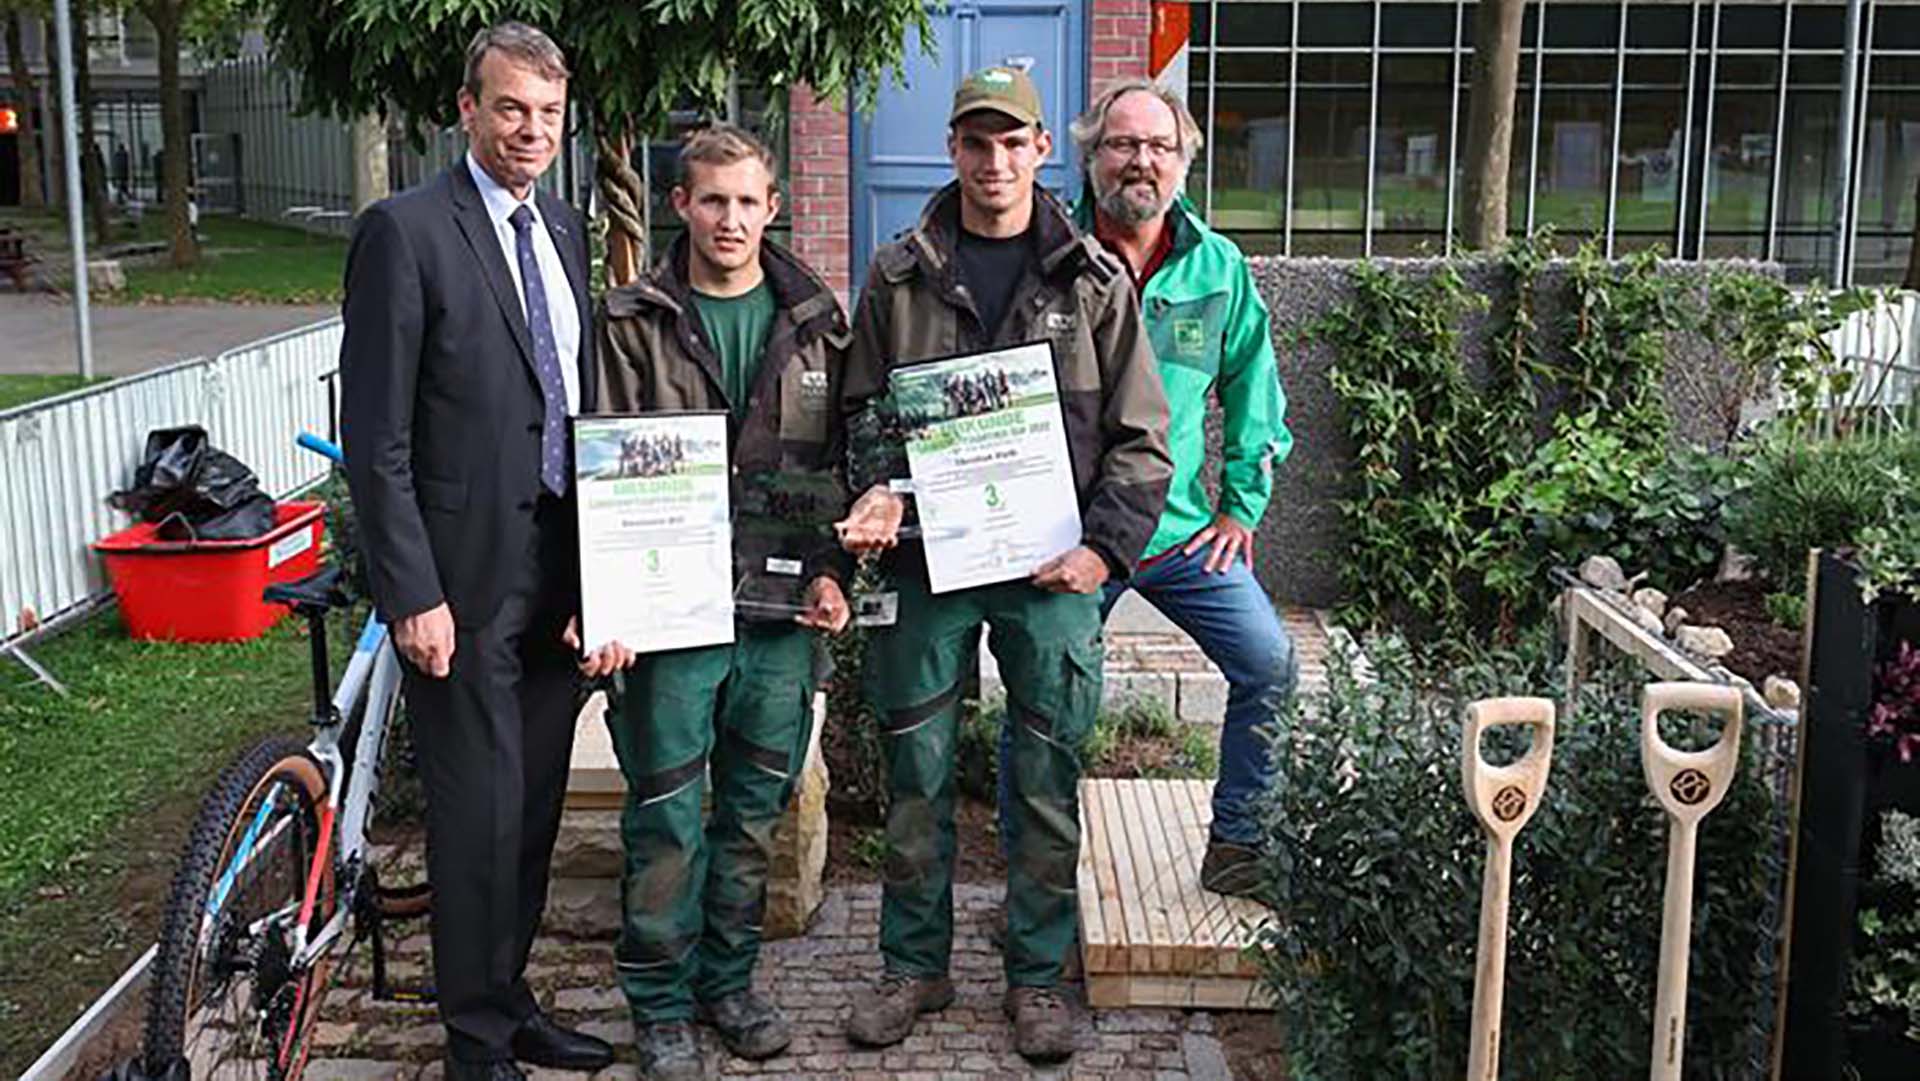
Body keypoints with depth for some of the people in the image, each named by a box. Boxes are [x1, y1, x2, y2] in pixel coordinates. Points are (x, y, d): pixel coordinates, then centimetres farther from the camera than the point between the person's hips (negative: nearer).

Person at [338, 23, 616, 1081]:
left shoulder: (563, 229, 11)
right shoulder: (405, 230, -10)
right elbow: (375, 438, -13)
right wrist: (413, 594, -16)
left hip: (560, 570, 7)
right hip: (466, 577, -6)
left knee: (536, 804, 16)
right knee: (480, 815, 3)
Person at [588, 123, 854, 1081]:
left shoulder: (814, 323, 7)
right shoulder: (634, 324, -1)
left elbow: (840, 461, 12)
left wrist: (830, 571, 2)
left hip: (781, 610, 3)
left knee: (756, 810, 13)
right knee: (666, 818, 4)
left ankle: (728, 981, 30)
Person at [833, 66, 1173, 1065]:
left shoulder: (1094, 281, 3)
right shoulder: (898, 277, 5)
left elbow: (1139, 434, 3)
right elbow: (863, 408, 11)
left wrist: (1104, 545, -7)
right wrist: (881, 487, -9)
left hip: (1050, 569, -1)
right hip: (926, 563, 1)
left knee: (1047, 785, 6)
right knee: (917, 776, 8)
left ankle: (1036, 975, 22)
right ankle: (915, 965, 24)